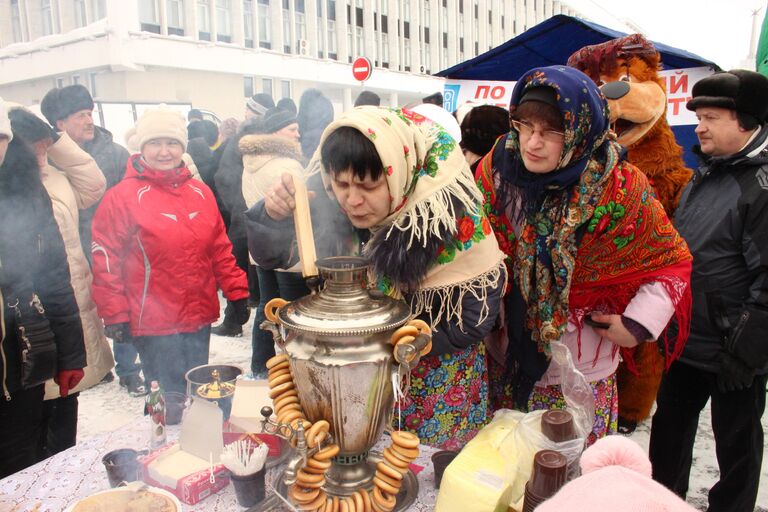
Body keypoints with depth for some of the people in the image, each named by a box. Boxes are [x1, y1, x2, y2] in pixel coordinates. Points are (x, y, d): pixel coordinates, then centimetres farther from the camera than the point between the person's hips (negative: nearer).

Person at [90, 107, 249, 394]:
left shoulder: (200, 192, 6)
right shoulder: (123, 196, -8)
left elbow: (220, 248, 10)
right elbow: (105, 259, -8)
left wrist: (237, 292, 7)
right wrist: (116, 315, -9)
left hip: (200, 318, 5)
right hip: (154, 324, -5)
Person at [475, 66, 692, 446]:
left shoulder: (619, 188, -16)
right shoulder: (499, 167, -9)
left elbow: (671, 261, -3)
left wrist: (639, 323, -12)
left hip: (579, 375, -2)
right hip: (505, 361, 3)